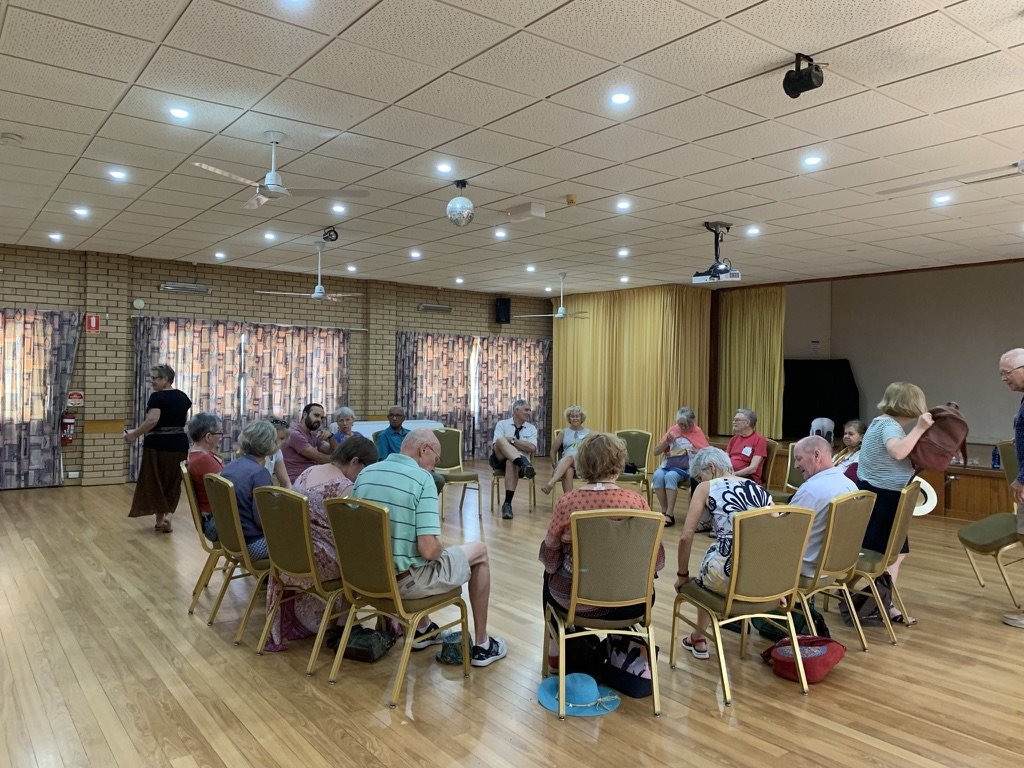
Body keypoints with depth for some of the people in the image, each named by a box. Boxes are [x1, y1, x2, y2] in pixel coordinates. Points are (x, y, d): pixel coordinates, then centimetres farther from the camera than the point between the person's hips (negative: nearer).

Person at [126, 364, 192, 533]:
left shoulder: (157, 397, -13)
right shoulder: (183, 396, 8)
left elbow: (152, 420, -24)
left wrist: (134, 434, -15)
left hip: (158, 445, -6)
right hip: (179, 445, 6)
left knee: (154, 482, 8)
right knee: (173, 482, 14)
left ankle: (161, 520, 10)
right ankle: (168, 514, 3)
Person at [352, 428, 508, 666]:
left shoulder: (365, 473, 1)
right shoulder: (421, 478, -19)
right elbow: (429, 549, -26)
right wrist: (442, 550, -2)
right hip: (405, 581, -7)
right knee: (479, 551, 17)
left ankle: (422, 630, 44)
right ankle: (482, 645, 24)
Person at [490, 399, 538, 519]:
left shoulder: (531, 428, 13)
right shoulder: (502, 424, 10)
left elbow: (532, 448, -5)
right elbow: (495, 445, -4)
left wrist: (511, 440, -10)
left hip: (517, 460, 1)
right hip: (500, 460, -1)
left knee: (511, 463, -38)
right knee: (501, 440, -32)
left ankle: (507, 504, -36)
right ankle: (524, 464, -52)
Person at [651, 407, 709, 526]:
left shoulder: (697, 432, 5)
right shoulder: (673, 430, 11)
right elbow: (656, 452, 11)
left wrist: (696, 451, -16)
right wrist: (667, 441, -6)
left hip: (687, 467, -3)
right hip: (668, 464, 3)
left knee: (670, 476, -35)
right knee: (657, 475, -30)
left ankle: (670, 514, -31)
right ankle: (664, 511, -22)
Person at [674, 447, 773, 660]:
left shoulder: (706, 488, 4)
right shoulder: (761, 490, 17)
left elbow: (686, 536, -1)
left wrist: (682, 575, 13)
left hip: (727, 575, -5)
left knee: (704, 577, 33)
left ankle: (699, 638, 44)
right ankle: (699, 637, 50)